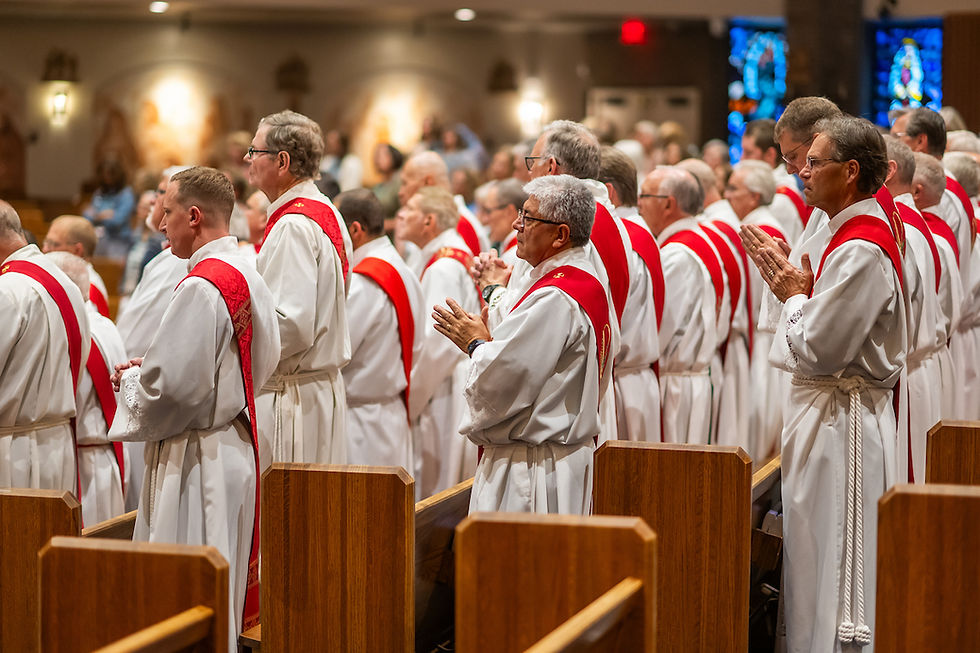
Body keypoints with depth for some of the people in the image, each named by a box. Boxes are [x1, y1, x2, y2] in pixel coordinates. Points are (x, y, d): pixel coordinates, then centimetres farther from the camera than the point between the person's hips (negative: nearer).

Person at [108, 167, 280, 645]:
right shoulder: (249, 278, 9)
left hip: (195, 461, -10)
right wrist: (149, 368, 14)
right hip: (236, 444, 10)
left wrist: (130, 380, -2)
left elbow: (172, 386, -24)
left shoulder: (201, 287, -20)